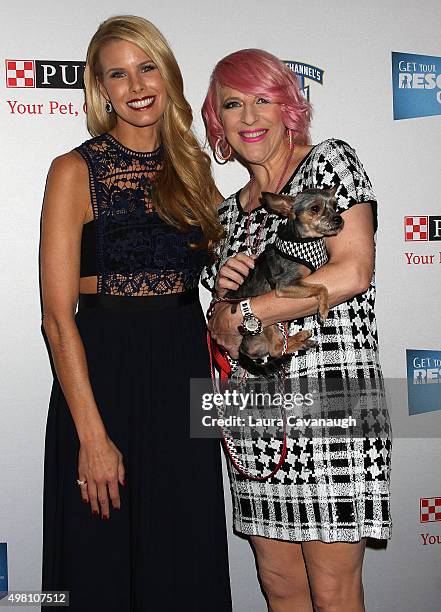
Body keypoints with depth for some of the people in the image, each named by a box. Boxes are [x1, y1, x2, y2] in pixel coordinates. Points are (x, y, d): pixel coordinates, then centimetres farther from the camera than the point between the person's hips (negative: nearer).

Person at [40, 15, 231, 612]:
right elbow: (58, 316, -10)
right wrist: (93, 436, -15)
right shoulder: (75, 171, -5)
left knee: (189, 563, 13)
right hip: (103, 375, -4)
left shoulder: (192, 166, 10)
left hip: (186, 374, 5)